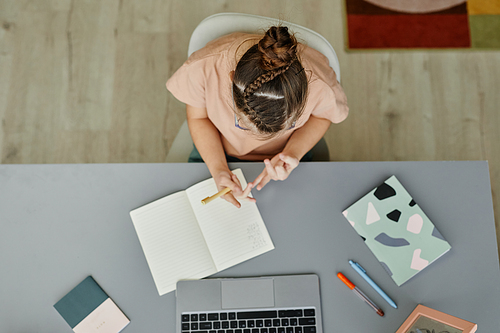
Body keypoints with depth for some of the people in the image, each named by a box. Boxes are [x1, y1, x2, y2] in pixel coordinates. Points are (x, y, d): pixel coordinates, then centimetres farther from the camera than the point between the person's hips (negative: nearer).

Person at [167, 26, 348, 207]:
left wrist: (294, 153, -28)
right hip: (215, 153, -2)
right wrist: (218, 170, -27)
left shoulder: (318, 84, -37)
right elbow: (198, 118, -15)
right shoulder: (202, 68, -38)